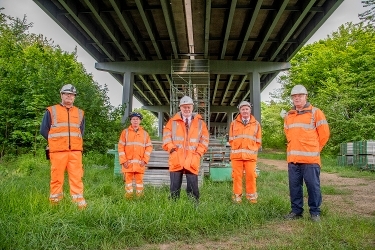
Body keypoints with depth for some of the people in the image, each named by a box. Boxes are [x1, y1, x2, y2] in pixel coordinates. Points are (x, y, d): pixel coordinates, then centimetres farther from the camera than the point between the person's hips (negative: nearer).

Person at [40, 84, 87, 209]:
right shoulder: (51, 111, 5)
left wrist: (75, 141, 10)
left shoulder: (80, 113, 14)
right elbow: (44, 130, 7)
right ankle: (54, 202, 15)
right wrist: (55, 142, 8)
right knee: (57, 177, 2)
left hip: (75, 151, 2)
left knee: (76, 177, -2)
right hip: (57, 151, -2)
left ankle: (79, 202, 0)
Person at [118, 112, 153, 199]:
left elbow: (149, 146, 7)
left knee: (139, 180, 3)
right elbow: (120, 147, 3)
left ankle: (139, 197, 11)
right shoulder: (125, 132, 7)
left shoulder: (144, 133, 10)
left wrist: (145, 160, -3)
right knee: (128, 179, 2)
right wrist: (123, 161, -5)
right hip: (128, 163, 0)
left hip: (140, 163, 1)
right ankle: (128, 197, 10)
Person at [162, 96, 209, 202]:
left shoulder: (200, 122, 12)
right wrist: (171, 149, -7)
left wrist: (199, 153, -1)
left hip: (192, 161, 0)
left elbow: (204, 139, 11)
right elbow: (166, 136, 6)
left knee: (193, 187, -1)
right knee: (175, 186, 3)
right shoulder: (173, 121, 11)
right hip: (176, 159, 0)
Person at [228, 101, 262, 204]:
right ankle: (237, 196, 12)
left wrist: (253, 151, 3)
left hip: (250, 155, 0)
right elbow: (231, 139, 12)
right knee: (237, 175, 2)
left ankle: (251, 195, 14)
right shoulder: (234, 123, 10)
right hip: (236, 155, 0)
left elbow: (258, 141, 11)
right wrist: (235, 149, 5)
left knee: (251, 175, -1)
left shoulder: (256, 124, 10)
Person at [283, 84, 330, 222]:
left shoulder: (315, 112, -1)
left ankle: (315, 212, 14)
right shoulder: (288, 115, 14)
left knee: (313, 185, 0)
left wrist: (314, 148, 8)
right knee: (294, 185, 8)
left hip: (310, 158, -4)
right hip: (292, 158, 5)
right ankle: (296, 210, 19)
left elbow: (324, 133, 2)